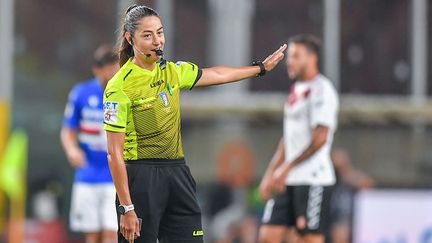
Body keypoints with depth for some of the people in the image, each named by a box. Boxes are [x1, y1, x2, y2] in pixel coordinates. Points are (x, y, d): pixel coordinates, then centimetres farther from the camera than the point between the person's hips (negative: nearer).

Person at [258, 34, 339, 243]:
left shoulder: (321, 90, -9)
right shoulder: (297, 89, 19)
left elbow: (320, 139, -18)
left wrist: (287, 168, -16)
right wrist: (270, 175, 18)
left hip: (313, 180, -9)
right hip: (289, 181, 9)